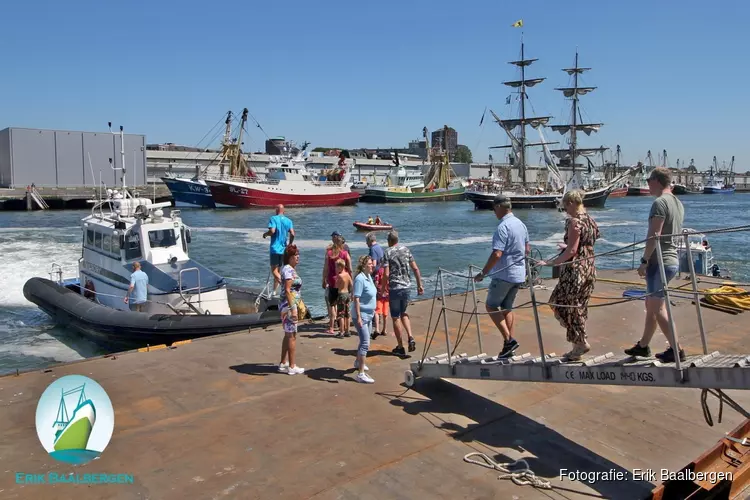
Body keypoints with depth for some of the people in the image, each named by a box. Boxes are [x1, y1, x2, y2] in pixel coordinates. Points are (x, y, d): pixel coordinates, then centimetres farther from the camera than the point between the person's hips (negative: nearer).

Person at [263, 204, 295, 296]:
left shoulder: (274, 219, -6)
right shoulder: (288, 221, 6)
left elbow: (272, 231, -20)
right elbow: (292, 234, -4)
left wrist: (265, 234, 1)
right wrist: (290, 244, 11)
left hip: (275, 248, -5)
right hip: (284, 249, 5)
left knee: (274, 270, -4)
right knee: (277, 270, 15)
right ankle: (275, 291, 22)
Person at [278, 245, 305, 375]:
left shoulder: (291, 269, 14)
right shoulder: (288, 269, -15)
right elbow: (287, 290, -20)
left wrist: (298, 307, 23)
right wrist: (293, 309, -23)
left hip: (291, 305, 10)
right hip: (289, 306, -10)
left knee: (288, 335, 15)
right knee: (292, 336, -4)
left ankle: (283, 364, 23)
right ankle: (292, 367, 3)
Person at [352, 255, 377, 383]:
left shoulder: (369, 277, 8)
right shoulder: (360, 278, -19)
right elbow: (356, 299, -23)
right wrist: (358, 317, -26)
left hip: (368, 315, 9)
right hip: (361, 315, -9)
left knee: (364, 340, 22)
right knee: (365, 343, -13)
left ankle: (358, 362, 43)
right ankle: (361, 374, -12)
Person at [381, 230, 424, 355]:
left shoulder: (387, 252, -8)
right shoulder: (406, 250, 7)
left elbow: (386, 274, -15)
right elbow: (415, 269, 5)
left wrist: (382, 290, -5)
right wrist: (419, 285, 13)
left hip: (394, 288, -5)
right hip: (406, 286, 5)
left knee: (395, 318, 6)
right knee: (403, 313, 23)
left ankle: (400, 347, 11)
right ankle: (410, 337, 4)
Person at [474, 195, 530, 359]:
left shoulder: (503, 227, -19)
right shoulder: (521, 224, 10)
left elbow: (497, 254, -24)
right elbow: (527, 249, 18)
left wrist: (483, 273, -18)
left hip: (504, 274, -9)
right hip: (519, 273, 9)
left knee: (491, 305, 3)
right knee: (507, 307, 15)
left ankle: (508, 340, -6)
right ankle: (509, 345, 15)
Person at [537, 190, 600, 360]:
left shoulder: (574, 221, -14)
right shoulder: (591, 220, 11)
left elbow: (571, 251, -19)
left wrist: (549, 263, -18)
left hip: (576, 270, -9)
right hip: (590, 268, 9)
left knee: (559, 303, 3)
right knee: (579, 308, 15)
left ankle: (581, 343, 4)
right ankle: (578, 346, 21)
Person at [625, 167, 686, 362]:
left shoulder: (660, 203, -15)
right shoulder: (677, 203, 15)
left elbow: (654, 235, -21)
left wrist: (644, 261, -17)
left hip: (659, 261, -10)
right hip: (672, 260, 10)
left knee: (657, 308, -4)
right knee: (651, 304, 16)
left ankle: (676, 350, 0)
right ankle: (643, 346, 24)